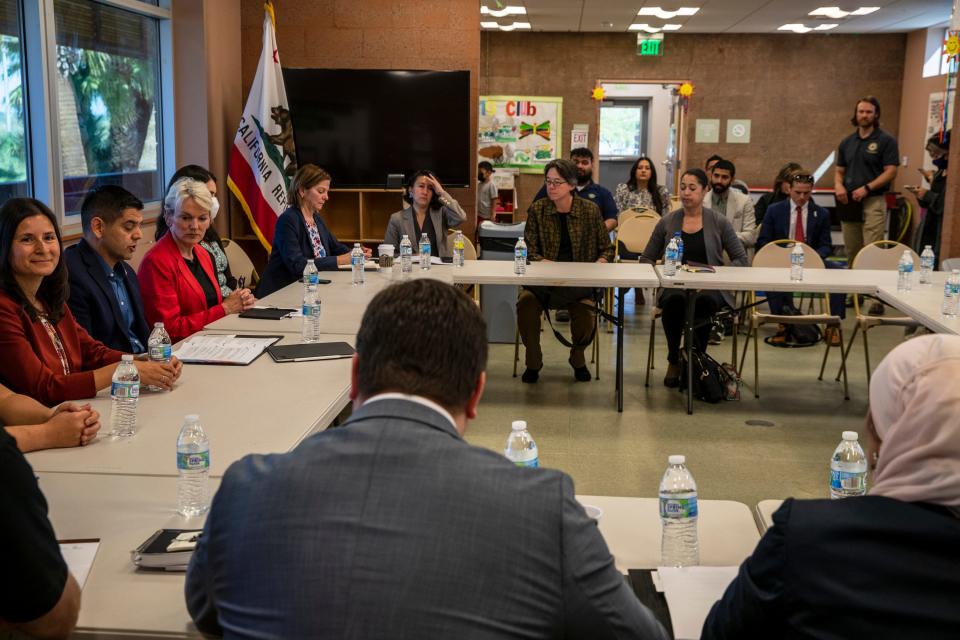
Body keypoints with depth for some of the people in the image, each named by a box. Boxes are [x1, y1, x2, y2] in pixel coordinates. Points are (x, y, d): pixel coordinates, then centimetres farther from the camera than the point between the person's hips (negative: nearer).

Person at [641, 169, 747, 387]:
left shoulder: (719, 222, 6)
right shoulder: (667, 222, 9)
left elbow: (741, 259, 6)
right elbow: (647, 258, 15)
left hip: (710, 288, -1)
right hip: (675, 286, 1)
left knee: (704, 301, -38)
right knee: (674, 300, -37)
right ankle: (674, 361, -14)